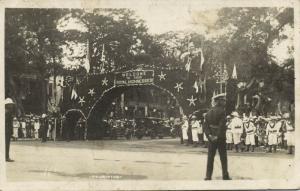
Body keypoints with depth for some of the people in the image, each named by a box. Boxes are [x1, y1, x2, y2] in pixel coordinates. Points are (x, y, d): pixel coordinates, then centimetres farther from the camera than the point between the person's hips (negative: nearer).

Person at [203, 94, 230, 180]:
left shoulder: (209, 112, 8)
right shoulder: (221, 110, -12)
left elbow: (205, 125, 2)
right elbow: (222, 125, -20)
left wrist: (209, 135, -5)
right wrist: (218, 136, -16)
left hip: (211, 137, 5)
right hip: (220, 138, -5)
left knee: (210, 157, 9)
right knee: (223, 157, 5)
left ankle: (208, 176, 8)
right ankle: (225, 176, 9)